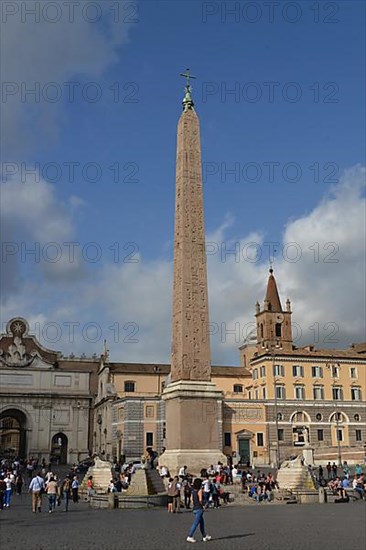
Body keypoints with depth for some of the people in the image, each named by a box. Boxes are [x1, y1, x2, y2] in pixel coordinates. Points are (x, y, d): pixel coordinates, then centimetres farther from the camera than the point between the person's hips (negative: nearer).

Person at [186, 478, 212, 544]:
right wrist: (202, 506, -4)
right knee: (196, 523, -5)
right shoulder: (200, 490, -13)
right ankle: (189, 537, -6)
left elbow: (192, 500, 10)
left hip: (195, 509, 8)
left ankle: (205, 536, 25)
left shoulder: (193, 491, 8)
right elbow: (200, 500, -19)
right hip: (199, 509, -8)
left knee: (202, 523, 17)